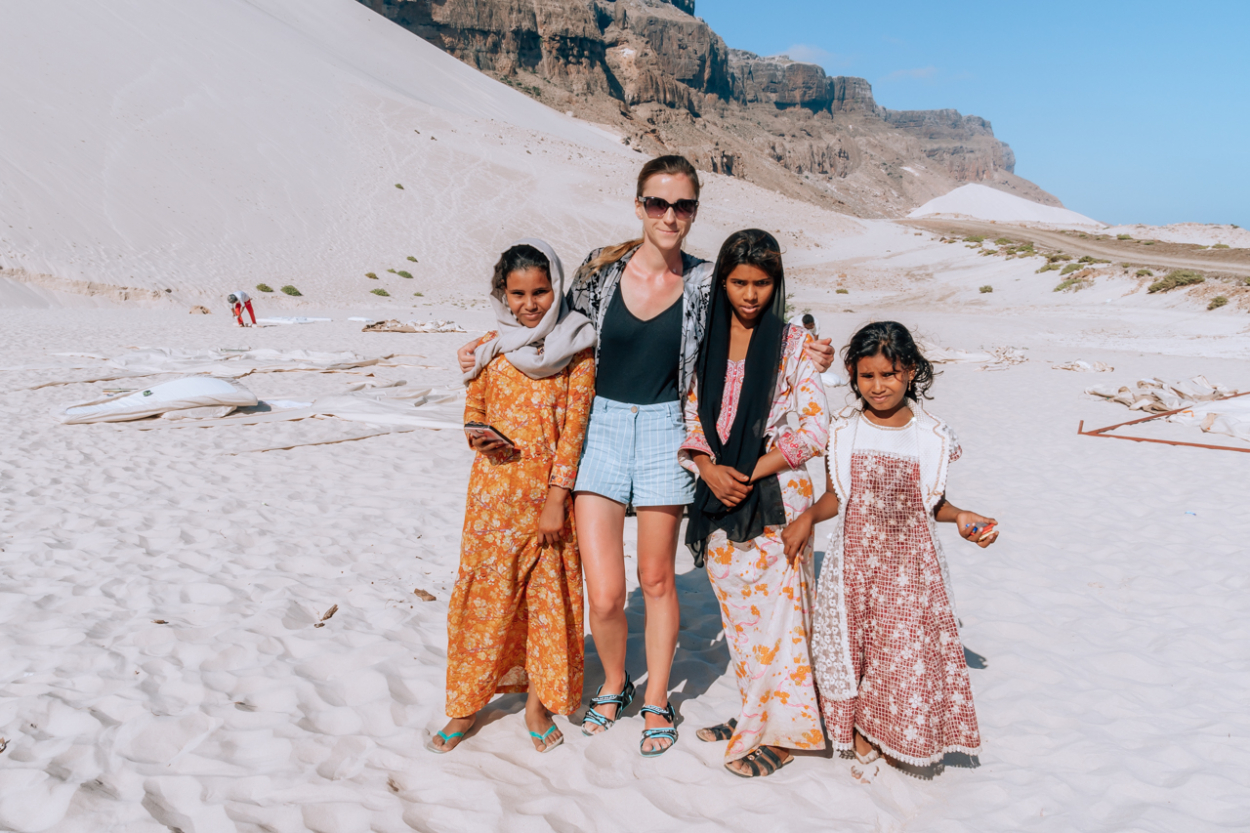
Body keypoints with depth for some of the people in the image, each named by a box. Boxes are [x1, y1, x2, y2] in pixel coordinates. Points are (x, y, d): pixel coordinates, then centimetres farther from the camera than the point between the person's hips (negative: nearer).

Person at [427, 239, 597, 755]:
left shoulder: (577, 351, -2)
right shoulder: (491, 349, 4)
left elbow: (575, 427, -5)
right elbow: (473, 409, 12)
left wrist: (556, 499, -10)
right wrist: (478, 436, -12)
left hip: (548, 493, -1)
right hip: (494, 491, 1)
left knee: (548, 596, 7)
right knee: (484, 593, 6)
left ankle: (537, 703, 24)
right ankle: (466, 705, 21)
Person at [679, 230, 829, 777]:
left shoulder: (794, 343, -3)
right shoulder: (704, 341, 8)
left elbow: (815, 428, -7)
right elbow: (688, 417, 7)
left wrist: (749, 474, -14)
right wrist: (709, 469, -11)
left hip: (776, 497, -4)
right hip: (717, 495, 4)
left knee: (775, 610, 0)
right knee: (738, 612, 13)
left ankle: (776, 731, 15)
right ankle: (752, 714, 29)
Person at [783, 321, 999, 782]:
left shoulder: (930, 435, -2)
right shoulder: (844, 431, 1)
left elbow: (933, 502, 8)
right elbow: (836, 496, 7)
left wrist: (960, 517, -11)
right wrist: (809, 516, -10)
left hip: (910, 563, -1)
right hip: (855, 558, 1)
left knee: (907, 650, 1)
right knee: (854, 647, 7)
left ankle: (904, 739, 24)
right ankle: (862, 743, 25)